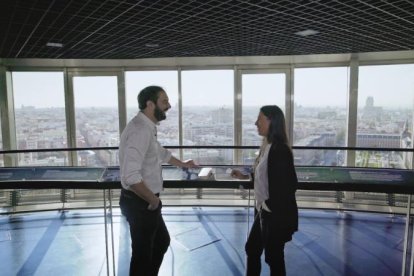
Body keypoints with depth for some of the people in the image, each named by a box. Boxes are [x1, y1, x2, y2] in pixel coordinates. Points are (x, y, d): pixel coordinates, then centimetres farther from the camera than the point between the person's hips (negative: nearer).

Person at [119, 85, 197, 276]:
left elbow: (161, 153, 27)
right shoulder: (140, 130, -26)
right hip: (140, 203, -10)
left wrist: (183, 164, 39)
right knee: (142, 252, 10)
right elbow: (131, 177, -34)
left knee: (162, 242, 25)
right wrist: (153, 199, -20)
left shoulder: (147, 128, 8)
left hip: (146, 202, 10)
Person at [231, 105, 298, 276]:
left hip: (277, 214, -9)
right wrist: (245, 176, 11)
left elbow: (289, 184, -25)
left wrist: (268, 205, -15)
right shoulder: (267, 146, 5)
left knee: (273, 256, 10)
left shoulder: (279, 149, -24)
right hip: (265, 211, 9)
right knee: (252, 248, 21)